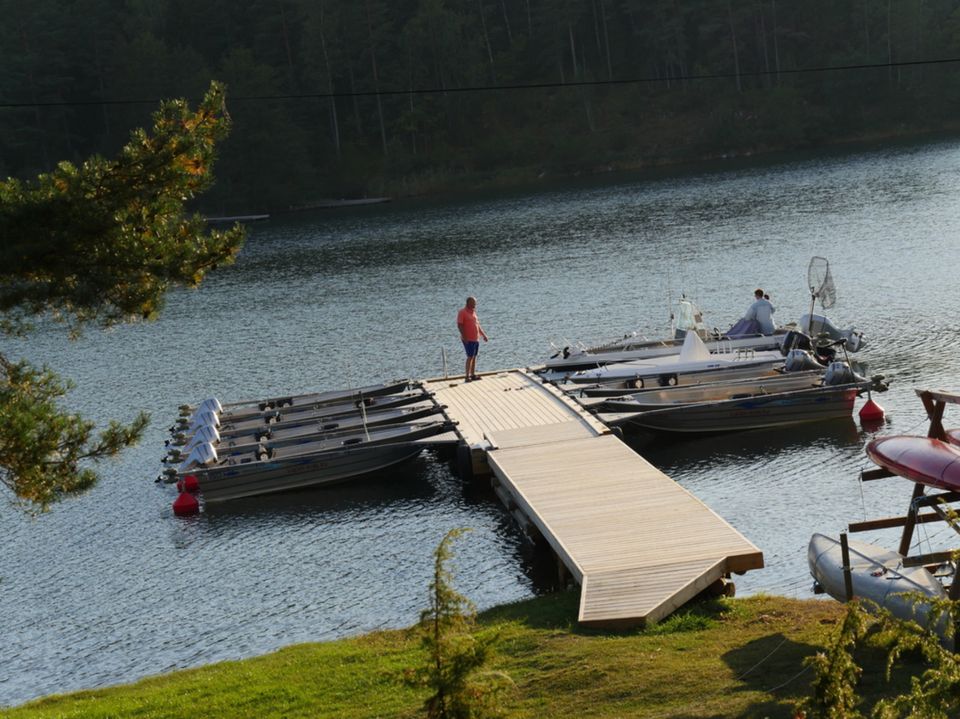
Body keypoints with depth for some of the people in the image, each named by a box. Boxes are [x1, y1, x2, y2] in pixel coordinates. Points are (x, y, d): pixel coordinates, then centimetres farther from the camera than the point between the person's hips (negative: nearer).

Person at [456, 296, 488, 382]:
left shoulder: (473, 312, 14)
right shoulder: (462, 312, -11)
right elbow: (459, 325, -17)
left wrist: (483, 334, 20)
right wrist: (464, 337, -23)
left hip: (476, 339, 8)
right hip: (468, 339, -8)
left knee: (474, 357, 11)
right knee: (470, 357, -10)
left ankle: (473, 375, 18)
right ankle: (467, 377, -7)